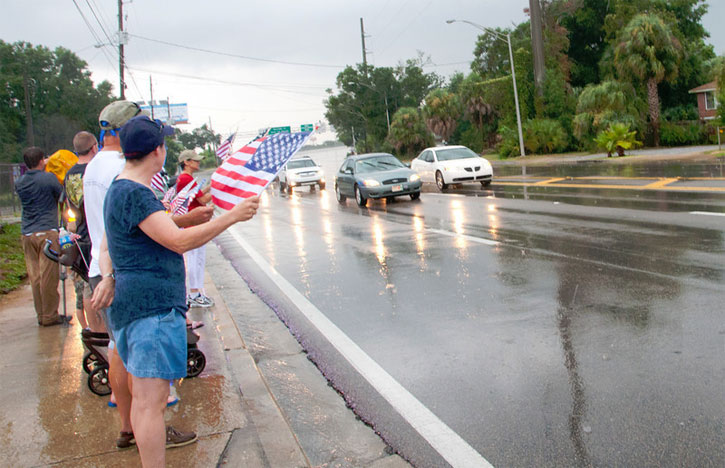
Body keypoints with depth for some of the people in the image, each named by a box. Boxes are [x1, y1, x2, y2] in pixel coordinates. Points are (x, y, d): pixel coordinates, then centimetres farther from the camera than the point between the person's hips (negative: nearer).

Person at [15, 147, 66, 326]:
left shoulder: (19, 182, 9)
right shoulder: (49, 178, -7)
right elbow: (62, 196, 2)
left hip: (27, 234, 6)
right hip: (47, 232, -5)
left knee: (35, 276, 8)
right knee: (49, 276, -2)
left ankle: (41, 315, 14)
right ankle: (50, 316, 2)